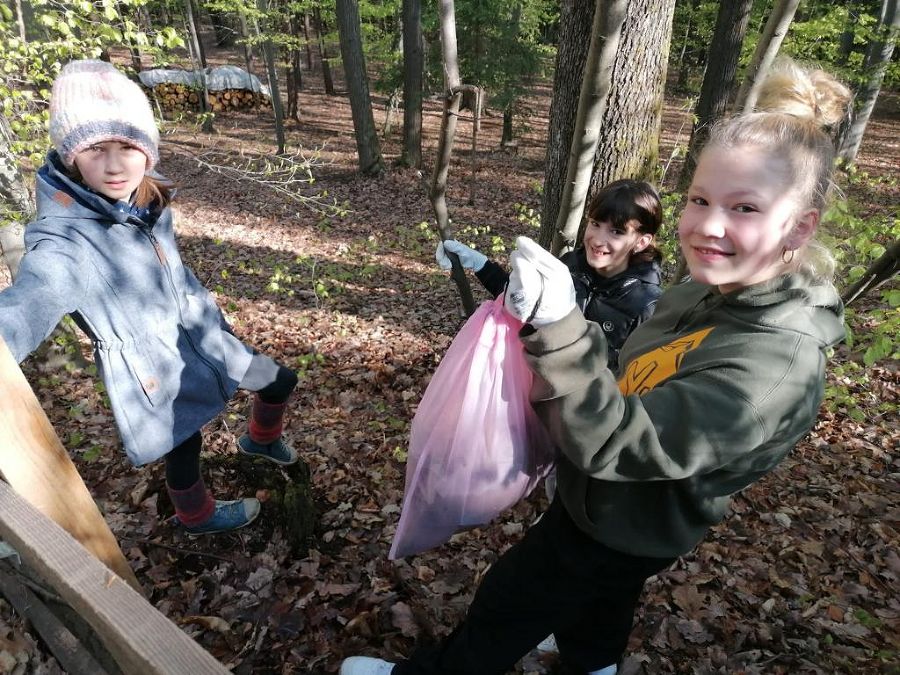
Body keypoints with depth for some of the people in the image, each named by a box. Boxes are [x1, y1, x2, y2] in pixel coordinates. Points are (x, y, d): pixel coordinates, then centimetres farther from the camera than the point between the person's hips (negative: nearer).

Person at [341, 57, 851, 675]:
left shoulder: (777, 362, -36)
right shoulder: (706, 292, -9)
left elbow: (618, 442, -41)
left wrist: (561, 328, -53)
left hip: (619, 532, -7)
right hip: (603, 498, 7)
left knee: (504, 608, 16)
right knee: (595, 607, 35)